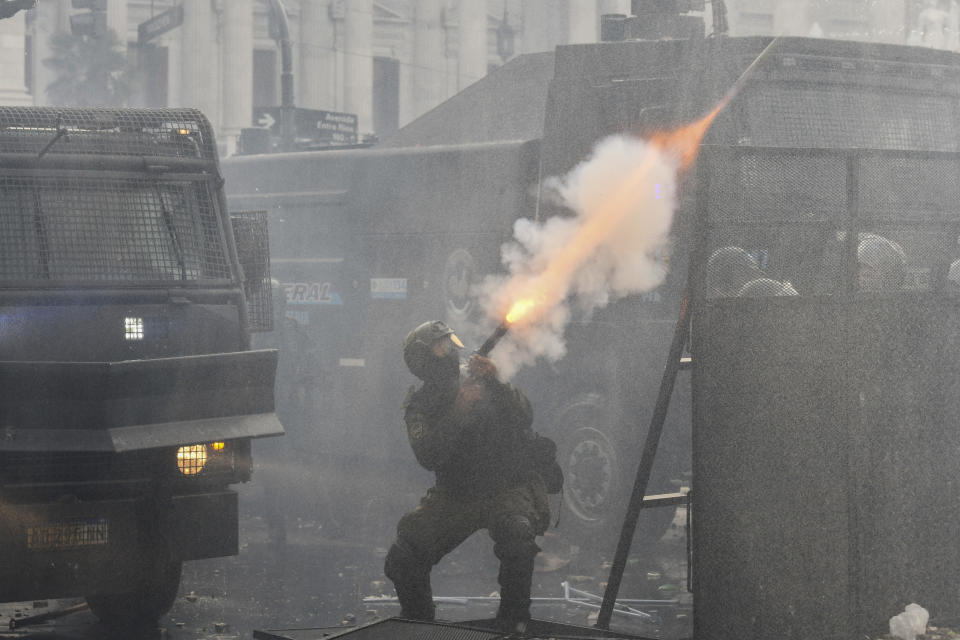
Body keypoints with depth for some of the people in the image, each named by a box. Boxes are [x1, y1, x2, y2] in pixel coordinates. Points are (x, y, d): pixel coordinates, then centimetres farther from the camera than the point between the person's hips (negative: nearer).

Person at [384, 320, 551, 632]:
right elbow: (428, 456, -15)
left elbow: (525, 419, -11)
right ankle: (418, 623, 12)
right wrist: (458, 413, -26)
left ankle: (513, 622, -15)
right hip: (455, 495, 2)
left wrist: (495, 384, -25)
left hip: (508, 486, -2)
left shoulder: (482, 382, 1)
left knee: (516, 534, -35)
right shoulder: (420, 405, 2)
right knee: (402, 559, -14)